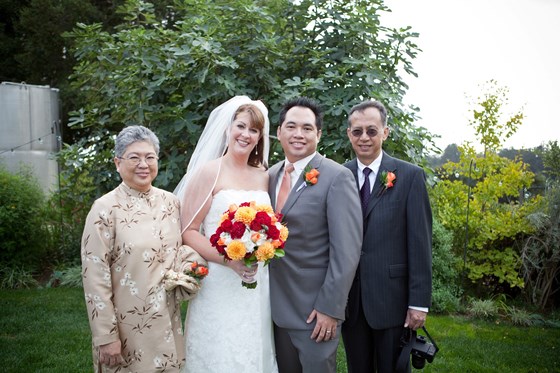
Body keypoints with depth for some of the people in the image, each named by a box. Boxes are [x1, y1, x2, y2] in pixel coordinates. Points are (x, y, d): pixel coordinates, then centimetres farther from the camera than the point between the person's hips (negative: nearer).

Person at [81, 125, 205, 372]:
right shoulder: (105, 209, -13)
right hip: (128, 326, -4)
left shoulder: (171, 202, 2)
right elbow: (95, 276, -13)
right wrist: (106, 336, -13)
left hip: (168, 322, 5)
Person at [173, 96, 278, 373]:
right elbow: (187, 232, -10)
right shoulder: (209, 172, -6)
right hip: (219, 286, -5)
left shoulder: (263, 177, 9)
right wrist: (228, 258, -21)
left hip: (257, 286, 5)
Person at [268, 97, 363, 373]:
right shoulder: (270, 175, 6)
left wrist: (330, 308, -18)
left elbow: (346, 251, -17)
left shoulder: (337, 177, -13)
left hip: (316, 309, -5)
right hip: (276, 307, 6)